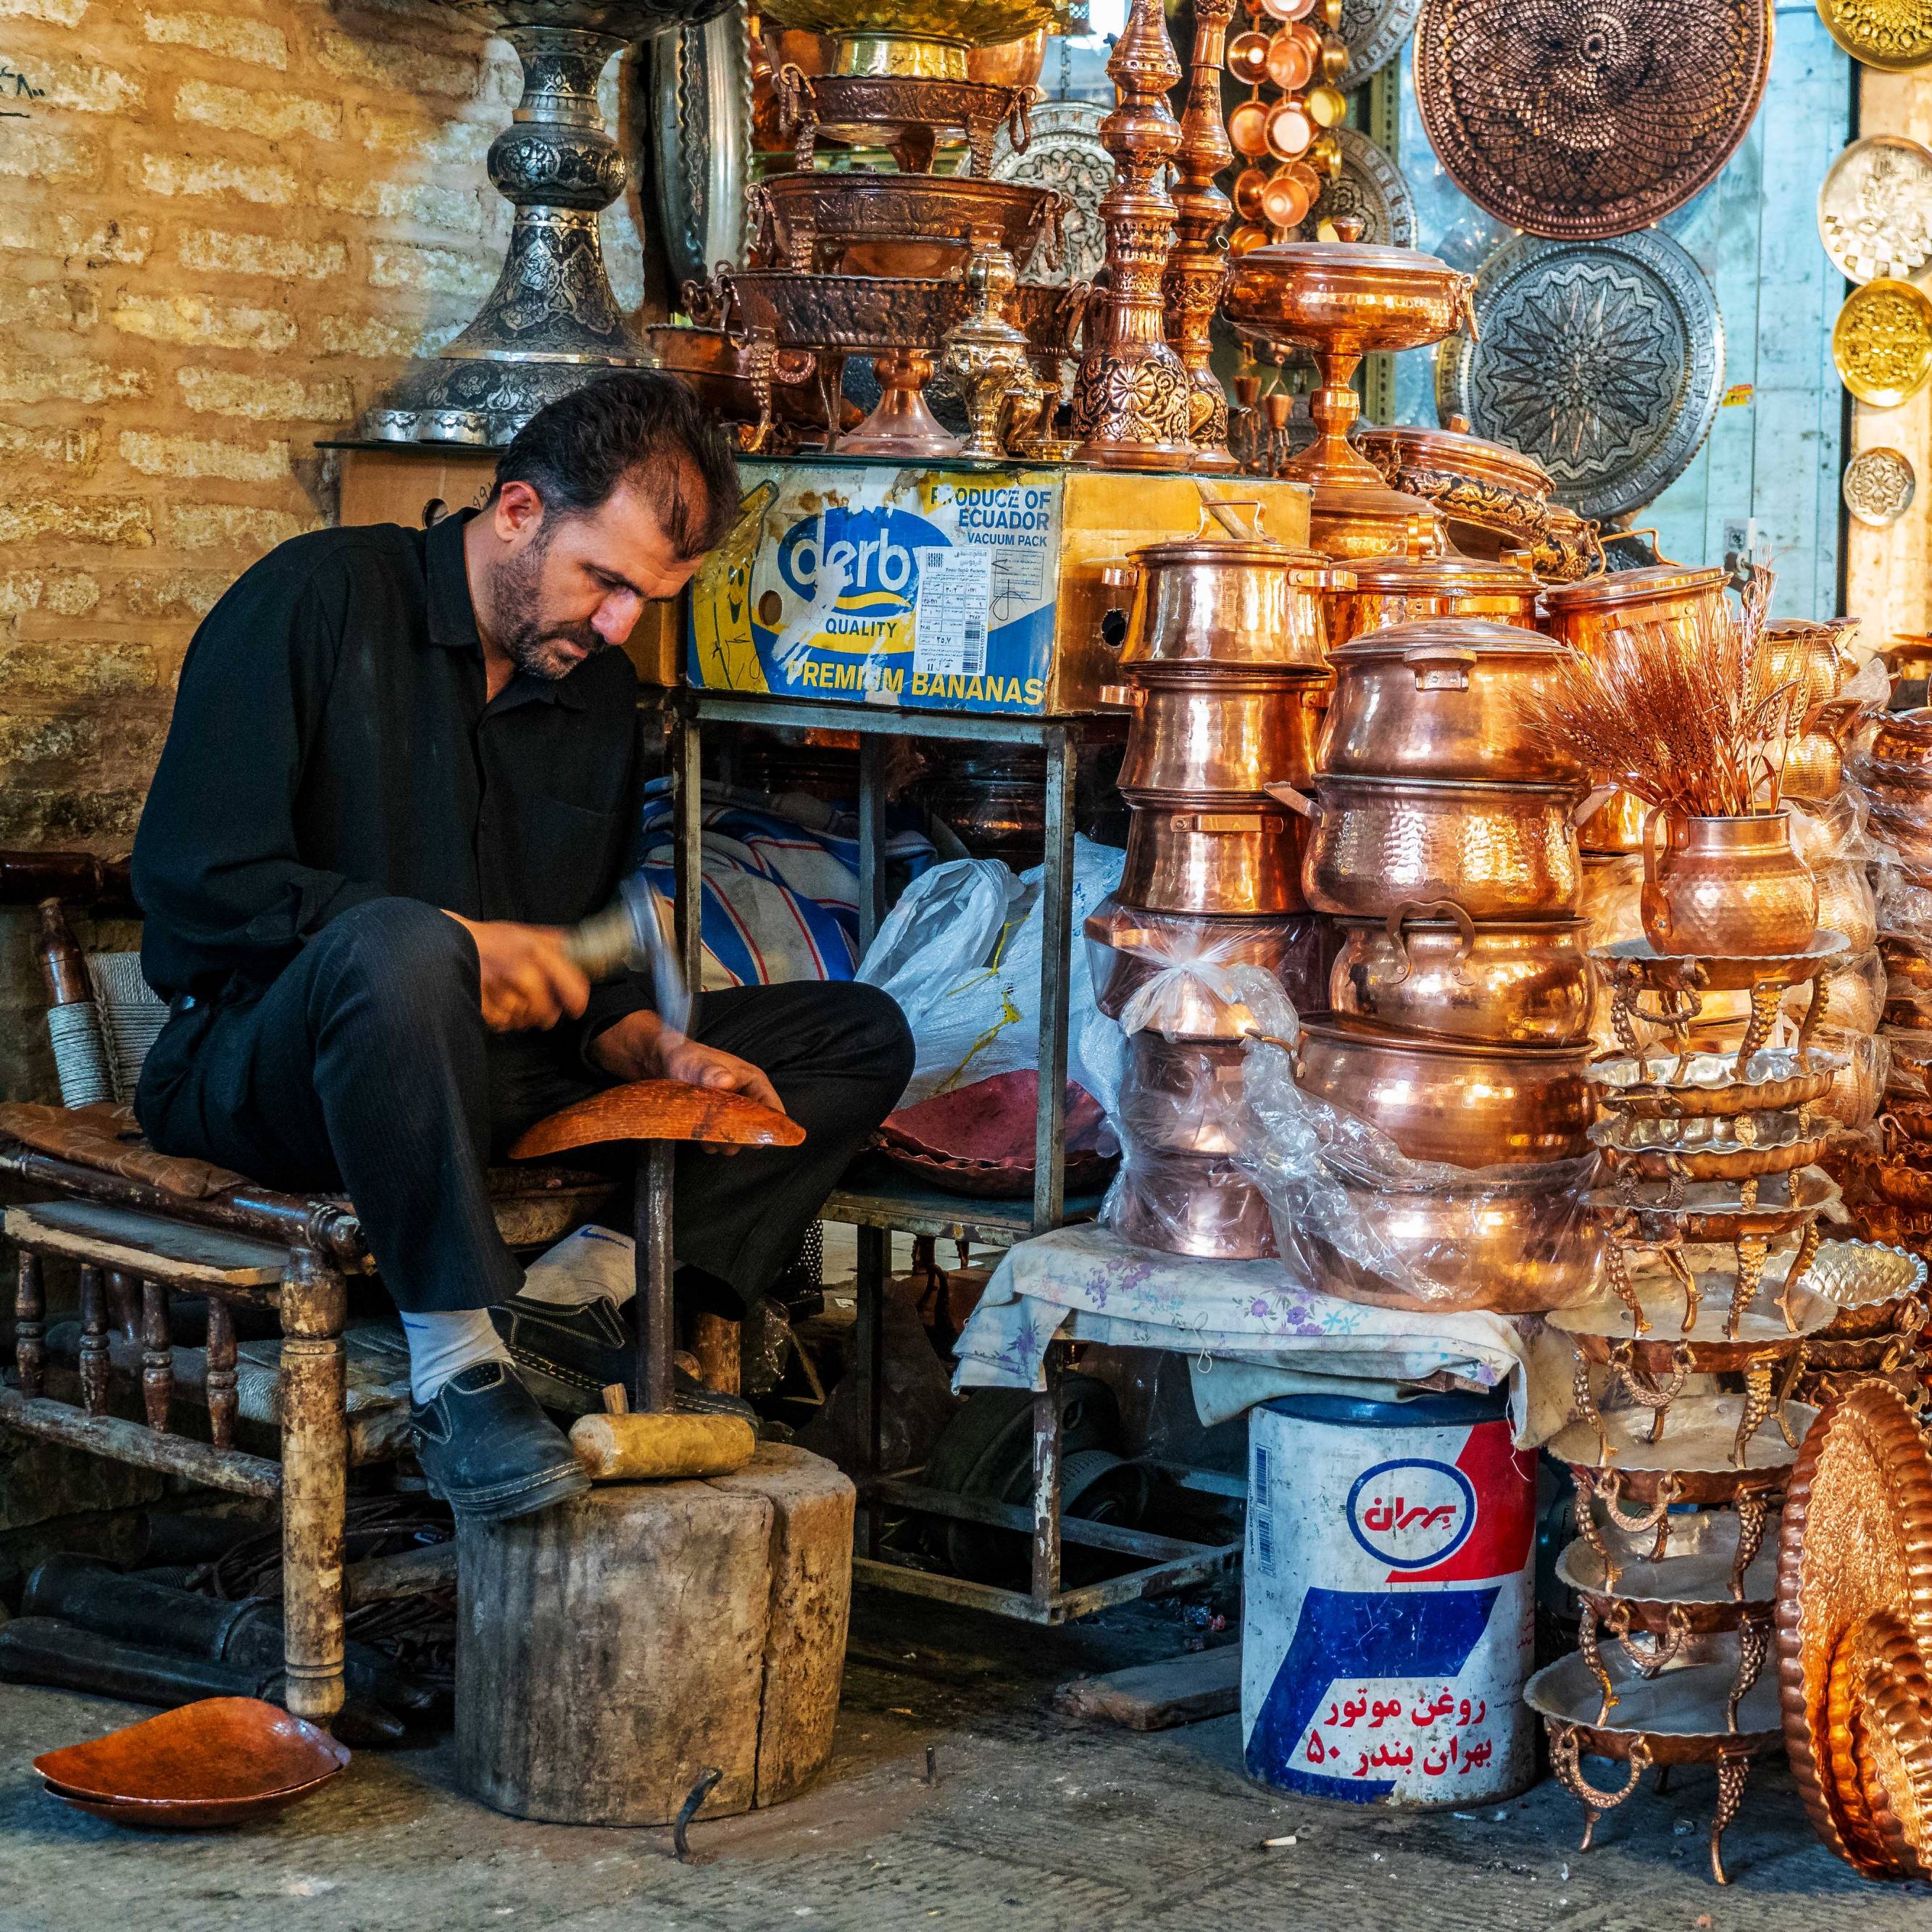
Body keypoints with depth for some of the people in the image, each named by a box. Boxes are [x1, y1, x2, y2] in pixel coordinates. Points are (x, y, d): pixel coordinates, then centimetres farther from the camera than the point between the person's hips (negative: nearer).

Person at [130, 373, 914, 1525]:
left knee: (861, 1037, -2)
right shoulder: (320, 599, -7)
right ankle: (458, 1364, -31)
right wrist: (456, 943, -20)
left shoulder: (600, 692, 14)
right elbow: (192, 877, -15)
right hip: (262, 1067, -7)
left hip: (495, 1070, 7)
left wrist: (652, 1048, -4)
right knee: (399, 949, -43)